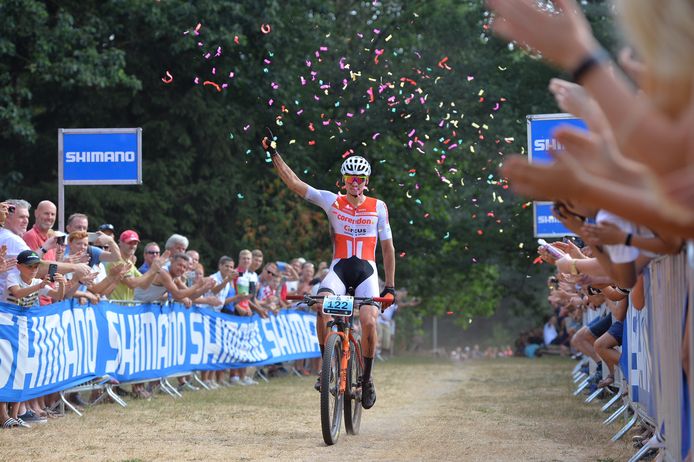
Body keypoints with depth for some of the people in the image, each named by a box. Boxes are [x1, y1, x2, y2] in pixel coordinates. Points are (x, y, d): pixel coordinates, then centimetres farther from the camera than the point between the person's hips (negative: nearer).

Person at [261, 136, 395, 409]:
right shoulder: (332, 202, 4)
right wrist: (274, 154, -10)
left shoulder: (378, 208, 5)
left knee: (369, 322, -21)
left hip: (366, 271, 0)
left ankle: (367, 378, 2)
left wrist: (390, 286, 7)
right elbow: (293, 183, -1)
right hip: (339, 269, 0)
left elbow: (387, 247, 10)